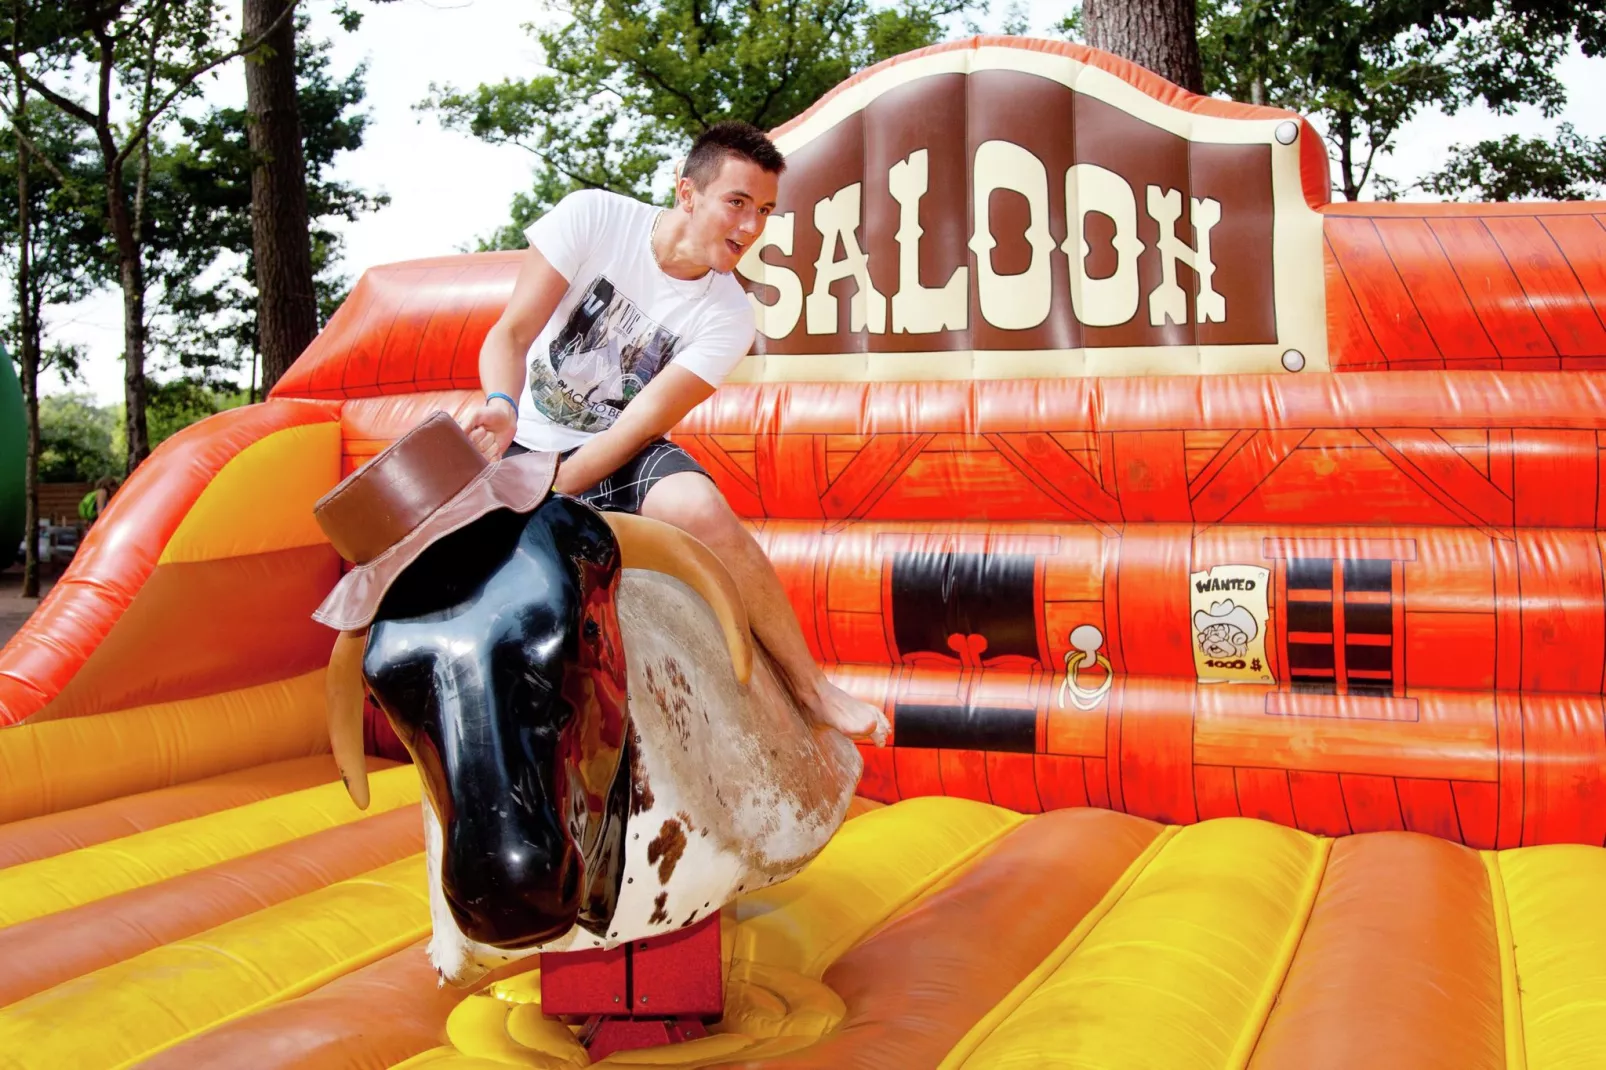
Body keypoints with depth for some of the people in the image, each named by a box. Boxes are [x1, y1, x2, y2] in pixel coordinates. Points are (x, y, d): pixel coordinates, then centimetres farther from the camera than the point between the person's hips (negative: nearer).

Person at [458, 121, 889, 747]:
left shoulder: (728, 316, -8)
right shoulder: (594, 217, -10)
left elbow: (645, 419, -15)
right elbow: (511, 333, -11)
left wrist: (546, 492, -24)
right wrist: (502, 406, -32)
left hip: (616, 456, -1)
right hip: (526, 440, 1)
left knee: (700, 509, -32)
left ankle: (811, 689, -17)